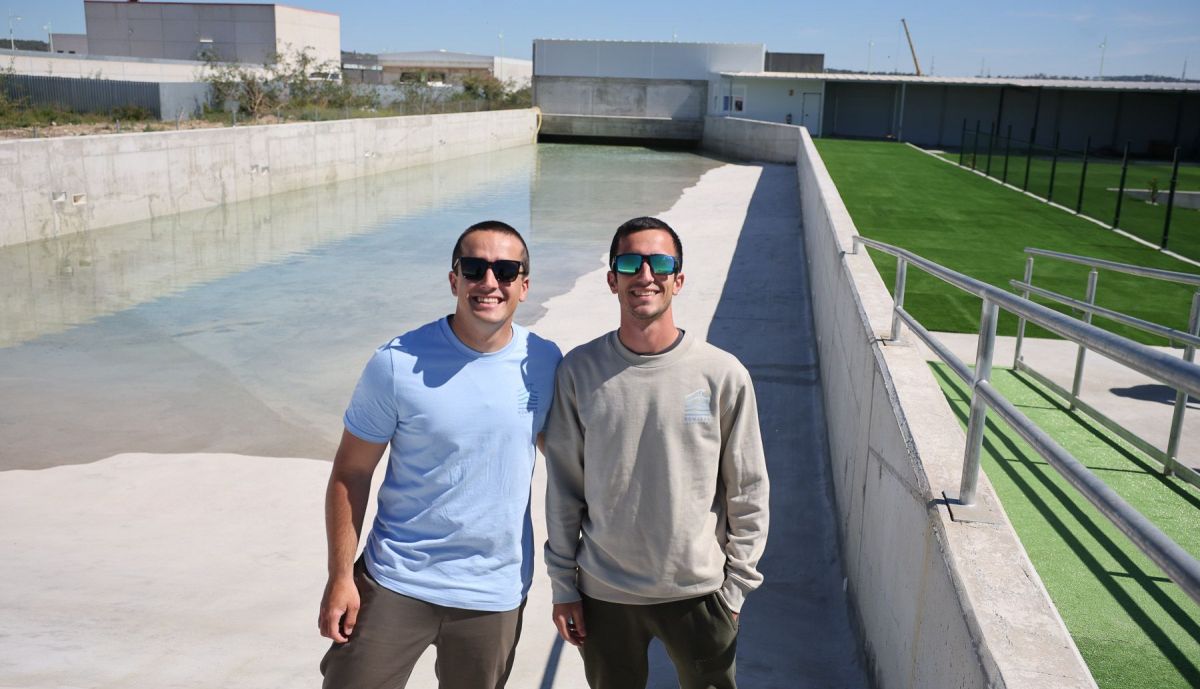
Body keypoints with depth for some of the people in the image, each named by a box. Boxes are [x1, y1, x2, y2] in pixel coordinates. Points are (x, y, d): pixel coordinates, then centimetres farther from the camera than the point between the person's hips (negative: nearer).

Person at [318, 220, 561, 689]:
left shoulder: (545, 363, -5)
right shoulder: (398, 363, -13)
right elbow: (351, 473, -6)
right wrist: (340, 576, -7)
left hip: (496, 592, 2)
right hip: (398, 582, -2)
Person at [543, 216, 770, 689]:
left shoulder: (723, 375, -10)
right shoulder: (579, 370, -7)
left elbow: (747, 493, -3)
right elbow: (564, 487, 0)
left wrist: (736, 587, 0)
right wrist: (563, 584, 2)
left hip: (698, 592, -1)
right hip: (603, 595, 1)